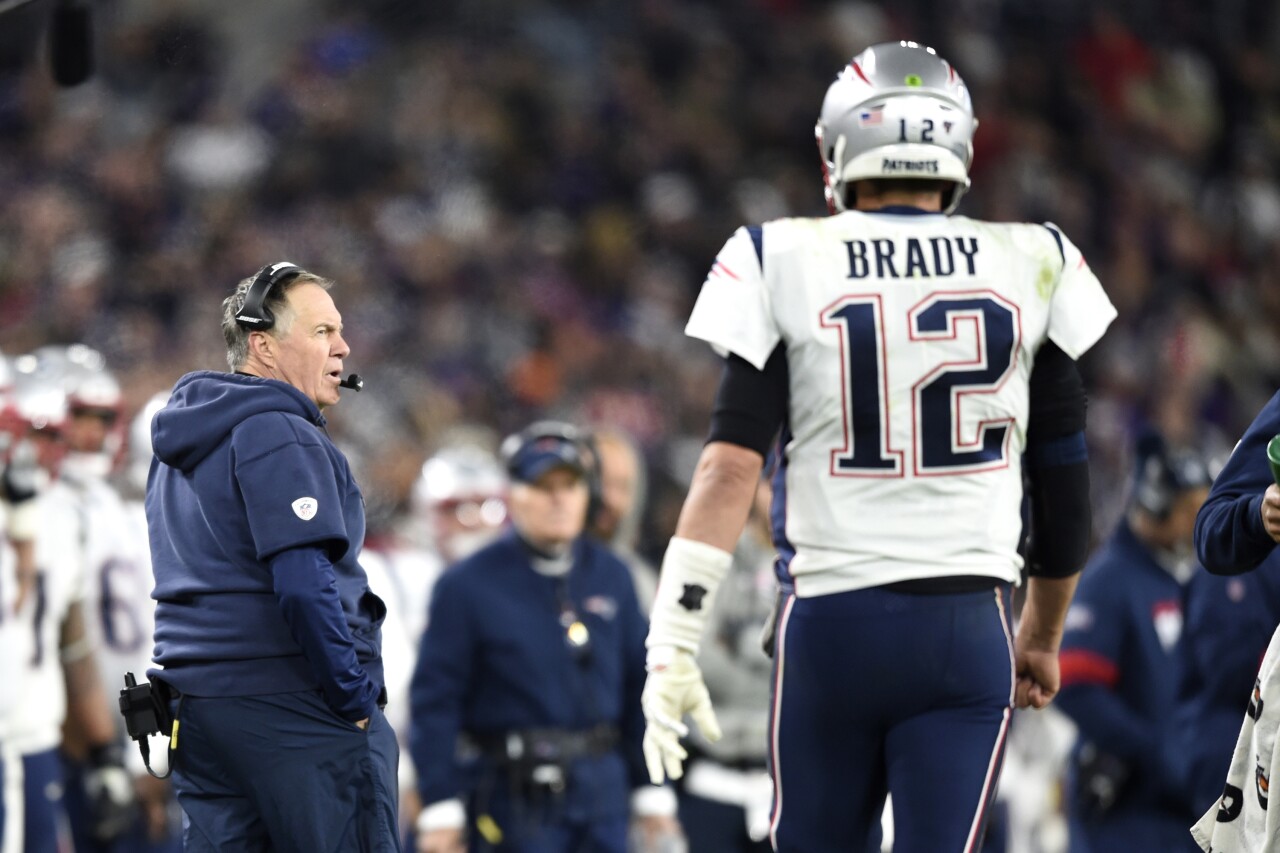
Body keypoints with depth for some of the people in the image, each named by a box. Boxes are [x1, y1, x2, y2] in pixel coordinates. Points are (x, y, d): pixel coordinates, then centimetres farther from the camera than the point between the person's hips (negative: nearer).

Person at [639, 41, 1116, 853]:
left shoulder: (786, 265, -1)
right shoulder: (1030, 268, 4)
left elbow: (732, 462, -9)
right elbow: (1064, 482, 9)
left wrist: (673, 645, -9)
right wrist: (1043, 637, 23)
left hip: (832, 622, 0)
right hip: (968, 625, 0)